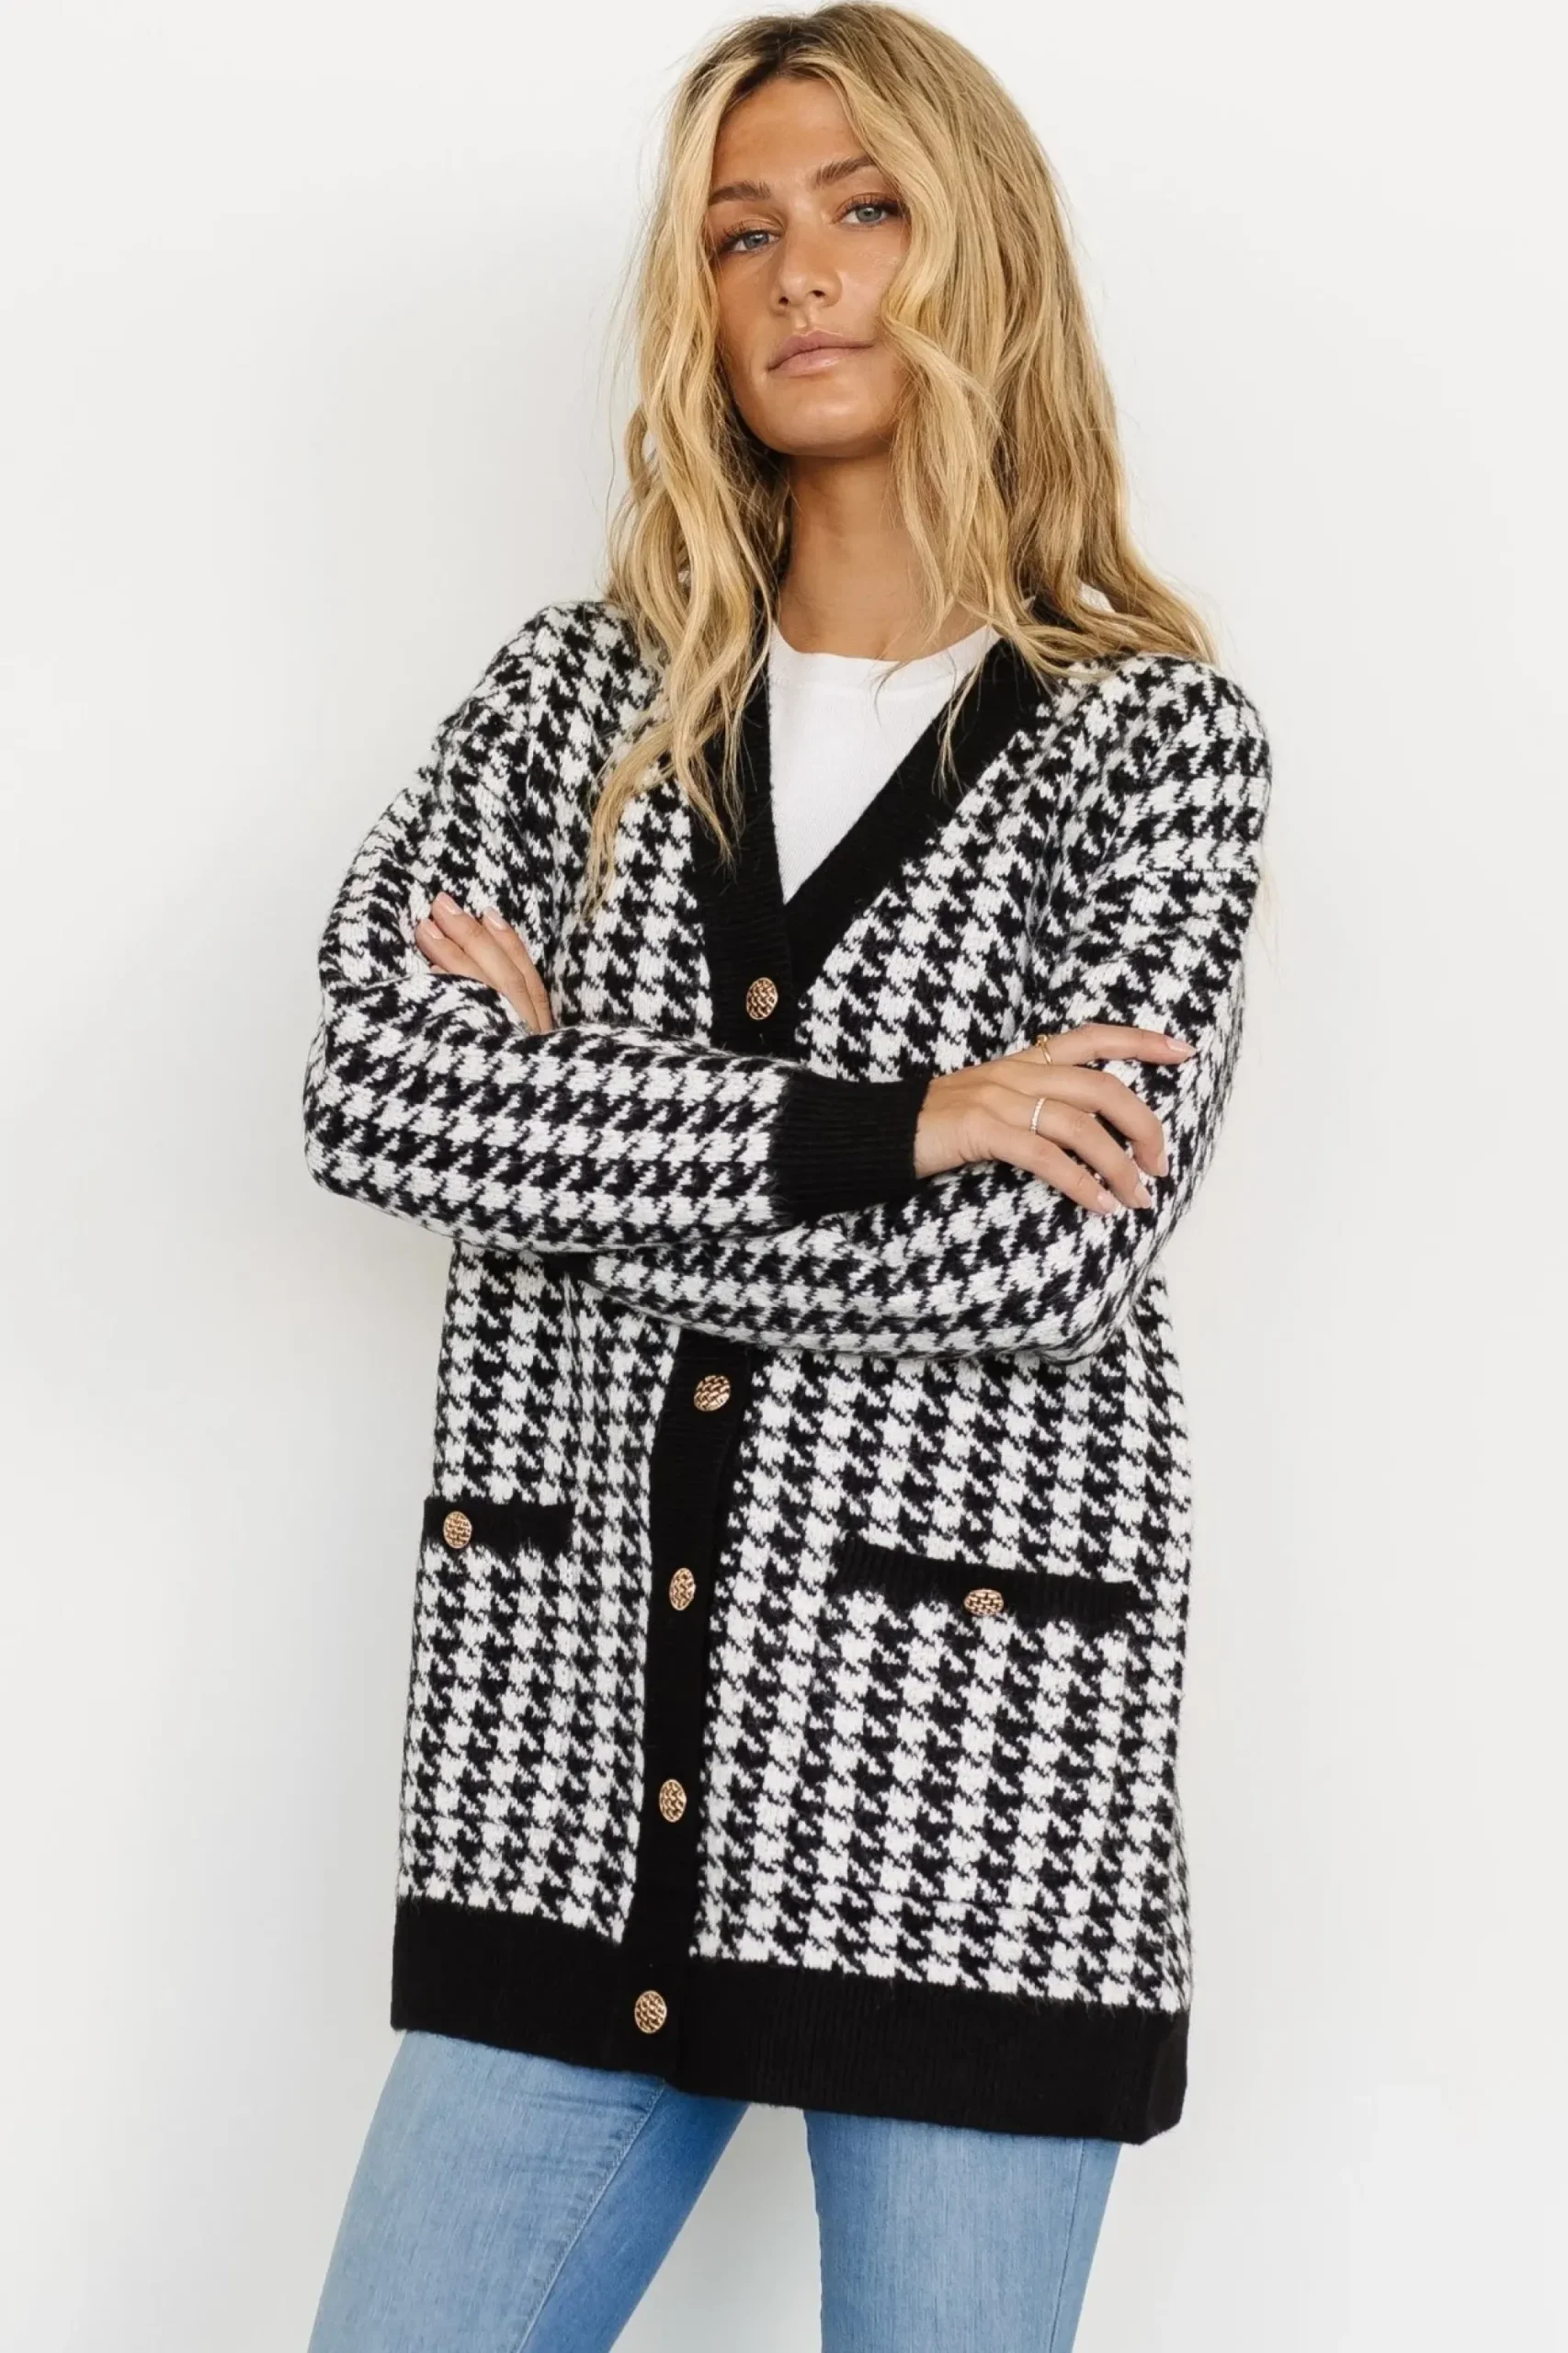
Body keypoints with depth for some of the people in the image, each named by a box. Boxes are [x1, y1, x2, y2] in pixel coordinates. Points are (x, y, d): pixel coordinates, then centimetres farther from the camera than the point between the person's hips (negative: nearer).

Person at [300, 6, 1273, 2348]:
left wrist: (552, 1120, -8)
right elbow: (366, 1089, -7)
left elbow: (1045, 1253, -13)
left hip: (963, 1751, -2)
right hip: (579, 1741, 3)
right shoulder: (577, 689, 9)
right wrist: (875, 1125, -15)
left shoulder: (1155, 735, 0)